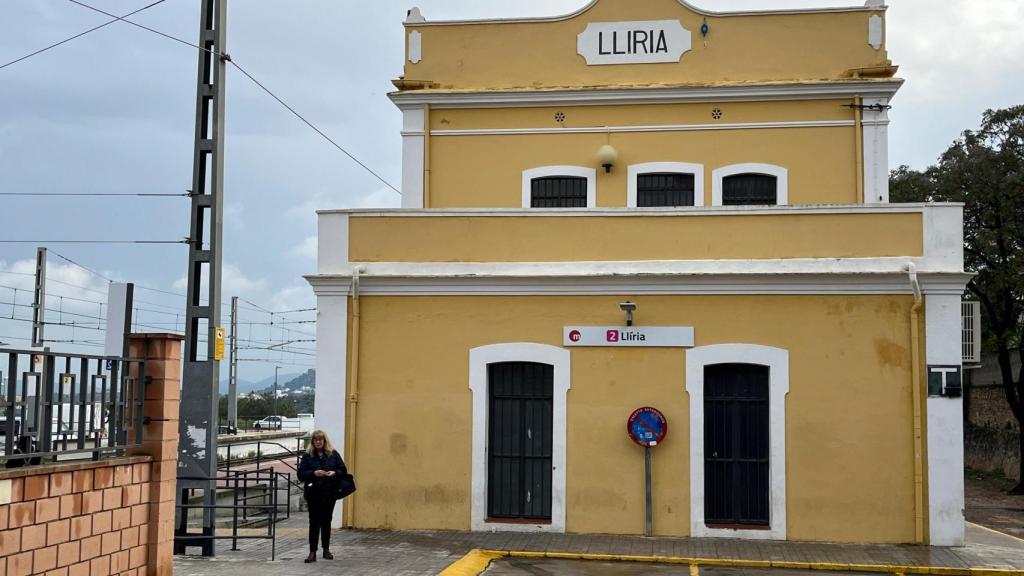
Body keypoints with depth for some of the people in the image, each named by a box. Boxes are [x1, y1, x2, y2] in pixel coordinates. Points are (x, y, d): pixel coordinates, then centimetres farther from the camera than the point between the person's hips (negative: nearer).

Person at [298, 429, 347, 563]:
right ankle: (312, 552, 0)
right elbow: (301, 474, -3)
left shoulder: (333, 454, 5)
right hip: (313, 494, -1)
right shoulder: (307, 456, 2)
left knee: (326, 522, 11)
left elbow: (343, 470, 5)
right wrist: (314, 473, -19)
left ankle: (326, 550, 22)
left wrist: (334, 473, -15)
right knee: (314, 522, -2)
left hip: (329, 494, 1)